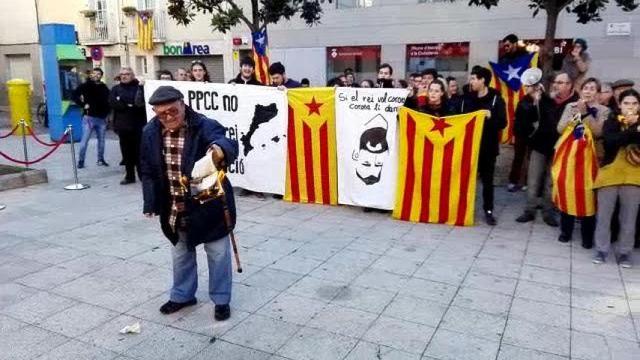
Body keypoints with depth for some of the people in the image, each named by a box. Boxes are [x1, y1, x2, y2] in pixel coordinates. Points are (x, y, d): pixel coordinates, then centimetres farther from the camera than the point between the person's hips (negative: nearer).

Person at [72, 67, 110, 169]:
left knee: (101, 140, 9)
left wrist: (106, 113, 5)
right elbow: (75, 96, -3)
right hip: (89, 117, -3)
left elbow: (107, 101, 15)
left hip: (102, 118, 3)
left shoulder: (104, 88, 9)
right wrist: (83, 105, -10)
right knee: (85, 140, -3)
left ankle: (100, 160, 20)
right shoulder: (86, 85, 0)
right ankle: (81, 161, 3)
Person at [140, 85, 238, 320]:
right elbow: (147, 171, 5)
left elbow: (230, 145, -41)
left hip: (208, 204, -4)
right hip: (174, 208, 5)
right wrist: (151, 204, 2)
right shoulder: (151, 133, -4)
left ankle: (221, 300, 28)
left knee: (218, 253, 9)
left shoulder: (205, 126, -21)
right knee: (180, 253, 22)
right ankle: (182, 295, 43)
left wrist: (219, 150, -65)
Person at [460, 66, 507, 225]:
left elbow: (503, 123, -10)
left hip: (488, 147, -3)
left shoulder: (496, 99, -5)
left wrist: (491, 117, -26)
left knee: (487, 180, 6)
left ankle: (488, 211, 15)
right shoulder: (468, 98, 7)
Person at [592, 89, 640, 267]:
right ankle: (602, 249, 17)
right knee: (604, 215, 4)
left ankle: (625, 252, 19)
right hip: (610, 174, -1)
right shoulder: (611, 122, 3)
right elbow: (610, 140, -17)